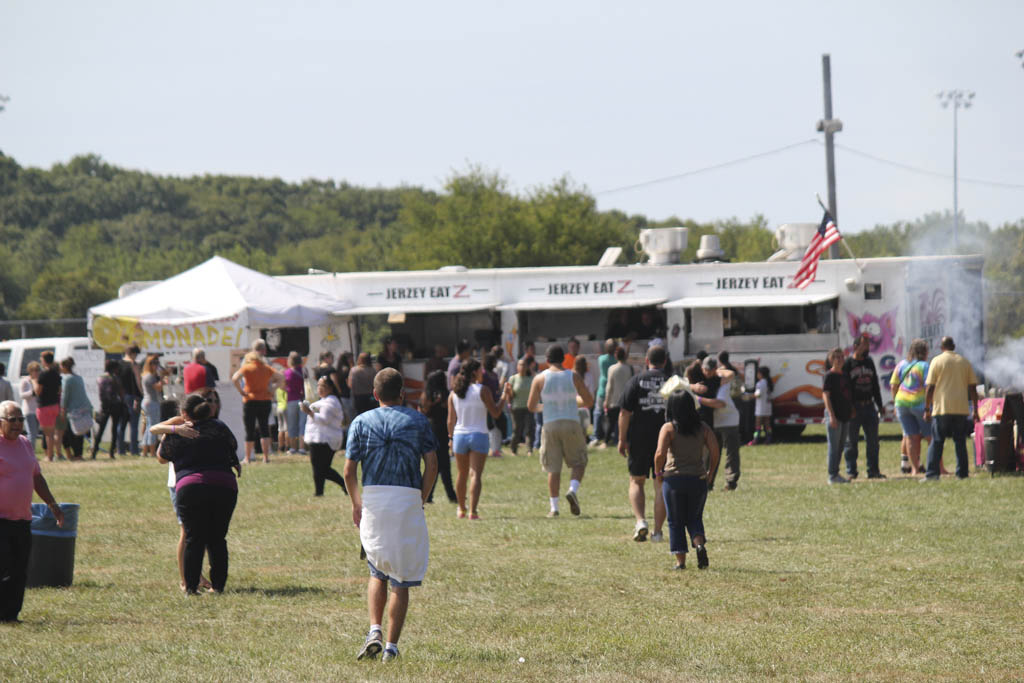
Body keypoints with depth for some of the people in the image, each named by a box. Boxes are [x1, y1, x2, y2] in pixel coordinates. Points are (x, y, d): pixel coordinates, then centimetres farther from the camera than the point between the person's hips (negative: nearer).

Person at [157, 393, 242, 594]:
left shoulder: (176, 435, 8)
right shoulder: (219, 427, 12)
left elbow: (161, 457, 26)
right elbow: (233, 447, 28)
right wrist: (236, 464, 49)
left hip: (190, 488, -2)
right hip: (225, 485, 2)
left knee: (193, 539, 3)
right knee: (217, 538, 11)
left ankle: (191, 586, -1)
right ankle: (218, 584, 10)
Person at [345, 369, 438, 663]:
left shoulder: (361, 422, 9)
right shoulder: (418, 421, 8)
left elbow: (349, 471, 4)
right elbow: (432, 465, 0)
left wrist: (356, 504, 17)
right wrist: (422, 499, 9)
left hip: (373, 497, 1)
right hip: (408, 498, -1)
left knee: (377, 572, 17)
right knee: (401, 579, 3)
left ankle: (375, 631, -2)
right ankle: (392, 646, 0)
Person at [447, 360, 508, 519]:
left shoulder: (454, 393, 3)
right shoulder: (482, 391, -8)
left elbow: (451, 420, 6)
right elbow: (495, 413, -5)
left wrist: (451, 437, 17)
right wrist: (504, 398, 7)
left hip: (460, 436, 4)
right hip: (479, 435, -4)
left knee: (462, 474, 17)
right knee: (476, 474, -6)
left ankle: (461, 509, 29)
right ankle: (473, 510, -17)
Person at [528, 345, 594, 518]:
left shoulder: (540, 379, 1)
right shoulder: (573, 376, 1)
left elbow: (531, 406, 2)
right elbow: (589, 401, 3)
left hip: (550, 426, 1)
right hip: (571, 424, -1)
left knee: (553, 468, 6)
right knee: (579, 462, 12)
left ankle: (553, 507, 2)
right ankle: (573, 490, -14)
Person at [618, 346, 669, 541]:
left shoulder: (636, 381, -3)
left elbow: (625, 413, -6)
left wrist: (622, 439, 0)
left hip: (639, 439, -1)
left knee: (636, 481, 11)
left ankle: (640, 521, -9)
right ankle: (657, 531, 6)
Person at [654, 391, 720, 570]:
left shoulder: (668, 428, -6)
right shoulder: (703, 428, 2)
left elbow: (660, 453, -17)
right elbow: (714, 451, -5)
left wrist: (658, 473, -2)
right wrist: (710, 473, 8)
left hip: (673, 479, -2)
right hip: (698, 479, 2)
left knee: (676, 522, 8)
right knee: (694, 518, 16)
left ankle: (680, 560, 5)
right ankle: (699, 544, -12)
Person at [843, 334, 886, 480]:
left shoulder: (869, 362, 14)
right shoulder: (847, 364, -5)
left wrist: (879, 405, 18)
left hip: (869, 406, 6)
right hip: (854, 408, -6)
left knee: (873, 440, 5)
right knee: (851, 441, 0)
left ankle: (873, 470, 11)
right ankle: (851, 471, 6)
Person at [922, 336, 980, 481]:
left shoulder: (937, 361, 0)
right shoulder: (964, 362, 9)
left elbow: (930, 387, -4)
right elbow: (973, 387, 8)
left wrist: (927, 409, 1)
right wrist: (975, 409, 14)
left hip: (942, 408, -3)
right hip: (961, 408, 3)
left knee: (936, 442, 0)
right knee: (960, 442, 8)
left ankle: (932, 473, -10)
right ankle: (962, 474, 4)